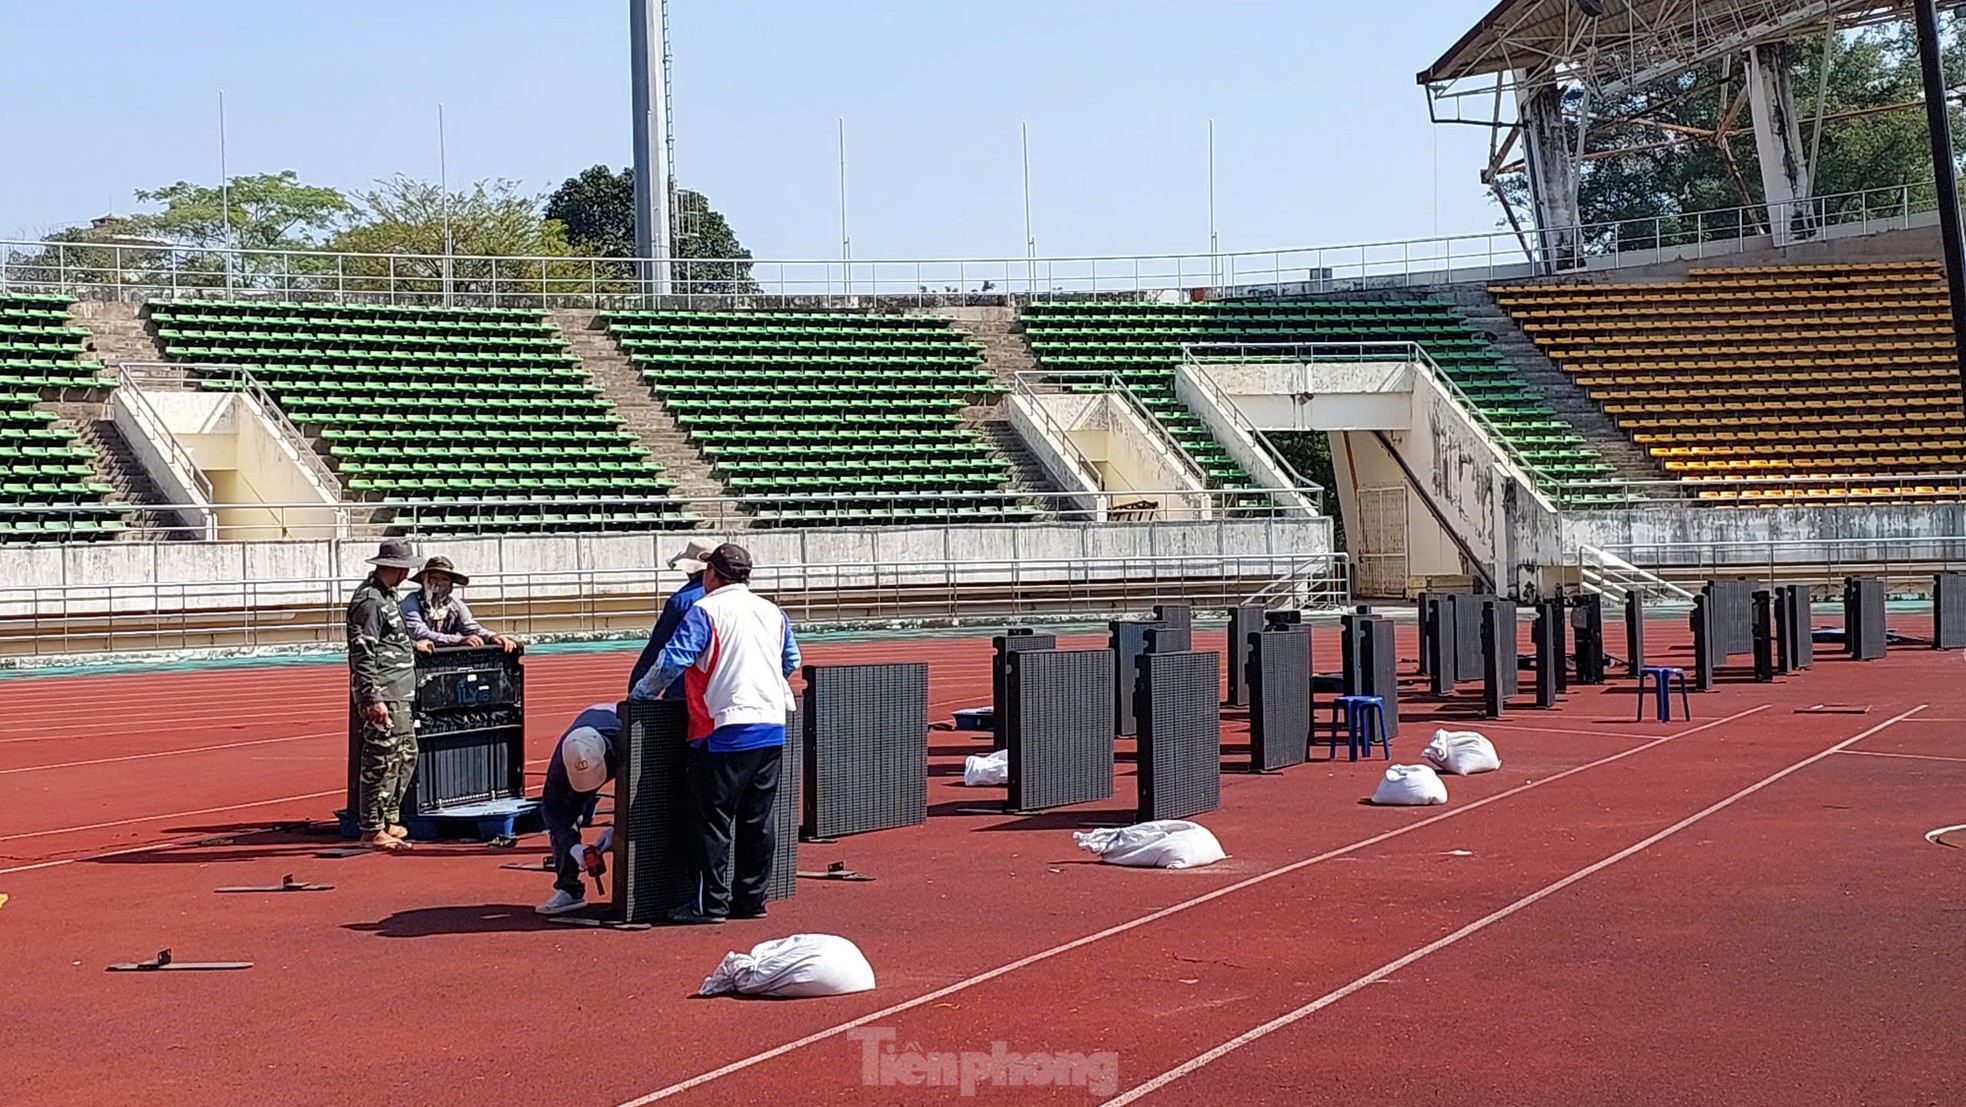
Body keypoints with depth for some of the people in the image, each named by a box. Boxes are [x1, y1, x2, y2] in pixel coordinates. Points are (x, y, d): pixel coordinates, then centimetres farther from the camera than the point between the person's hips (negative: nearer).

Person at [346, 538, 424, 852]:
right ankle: (372, 831, -3)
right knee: (381, 762, -8)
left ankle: (390, 821, 27)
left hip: (399, 696, 11)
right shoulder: (369, 601, -15)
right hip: (382, 696, -11)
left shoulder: (386, 597, 17)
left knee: (406, 755, 18)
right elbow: (362, 654, -19)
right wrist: (373, 699, -22)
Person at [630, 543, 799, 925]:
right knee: (757, 819, 11)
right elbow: (791, 662, 23)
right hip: (772, 731, 6)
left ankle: (709, 903, 0)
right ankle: (751, 898, 16)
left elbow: (673, 660, -12)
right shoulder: (772, 612, 14)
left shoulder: (706, 610, -5)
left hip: (725, 731, -6)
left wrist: (642, 692, 3)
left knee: (712, 820, 0)